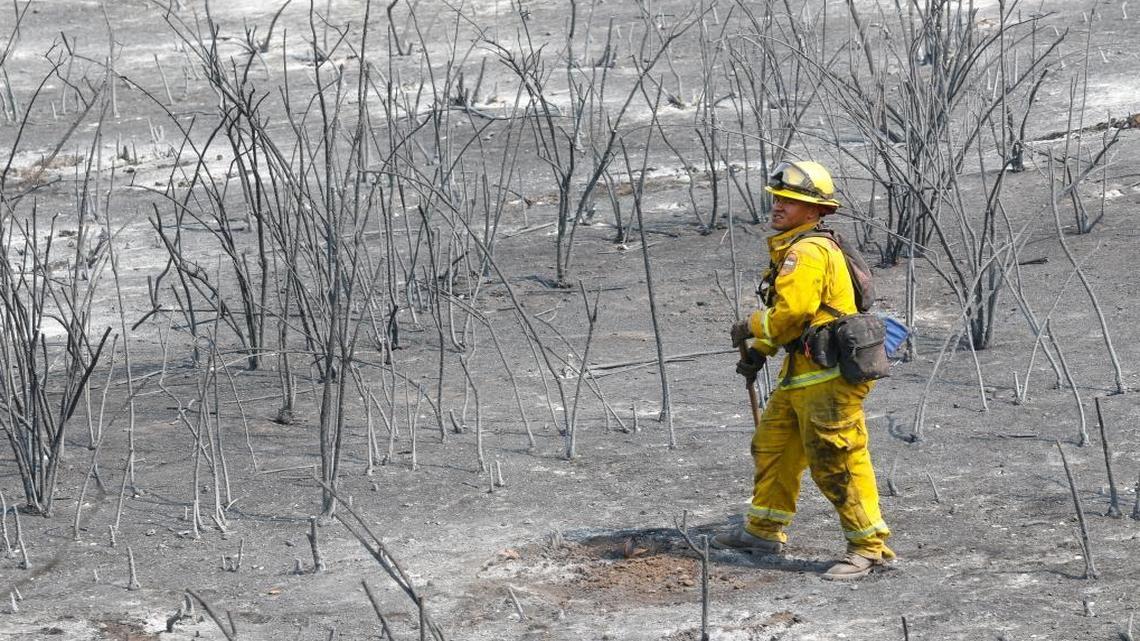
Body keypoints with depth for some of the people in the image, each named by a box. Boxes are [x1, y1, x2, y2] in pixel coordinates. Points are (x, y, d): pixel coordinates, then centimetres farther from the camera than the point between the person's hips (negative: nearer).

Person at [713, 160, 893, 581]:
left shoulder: (809, 251, -17)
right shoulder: (792, 248, 17)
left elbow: (792, 310, -25)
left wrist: (751, 329, -8)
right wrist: (757, 352, 15)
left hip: (829, 376, -11)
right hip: (801, 373, 11)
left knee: (836, 461, -8)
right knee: (773, 446, 18)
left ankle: (869, 545, -3)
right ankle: (765, 531, 30)